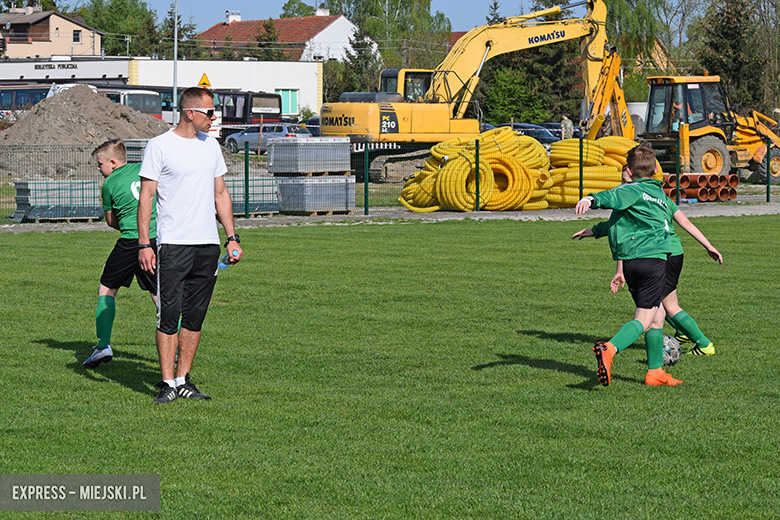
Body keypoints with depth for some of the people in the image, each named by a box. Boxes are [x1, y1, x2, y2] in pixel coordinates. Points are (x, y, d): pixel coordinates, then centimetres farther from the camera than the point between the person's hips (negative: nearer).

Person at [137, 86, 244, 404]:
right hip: (172, 245, -5)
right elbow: (146, 196, -5)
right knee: (169, 316, -7)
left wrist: (231, 237, 13)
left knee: (195, 317, 6)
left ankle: (183, 380, 13)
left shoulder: (210, 145, 14)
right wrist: (144, 244, -11)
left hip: (208, 244, 6)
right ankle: (168, 383, -2)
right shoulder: (159, 146, -4)